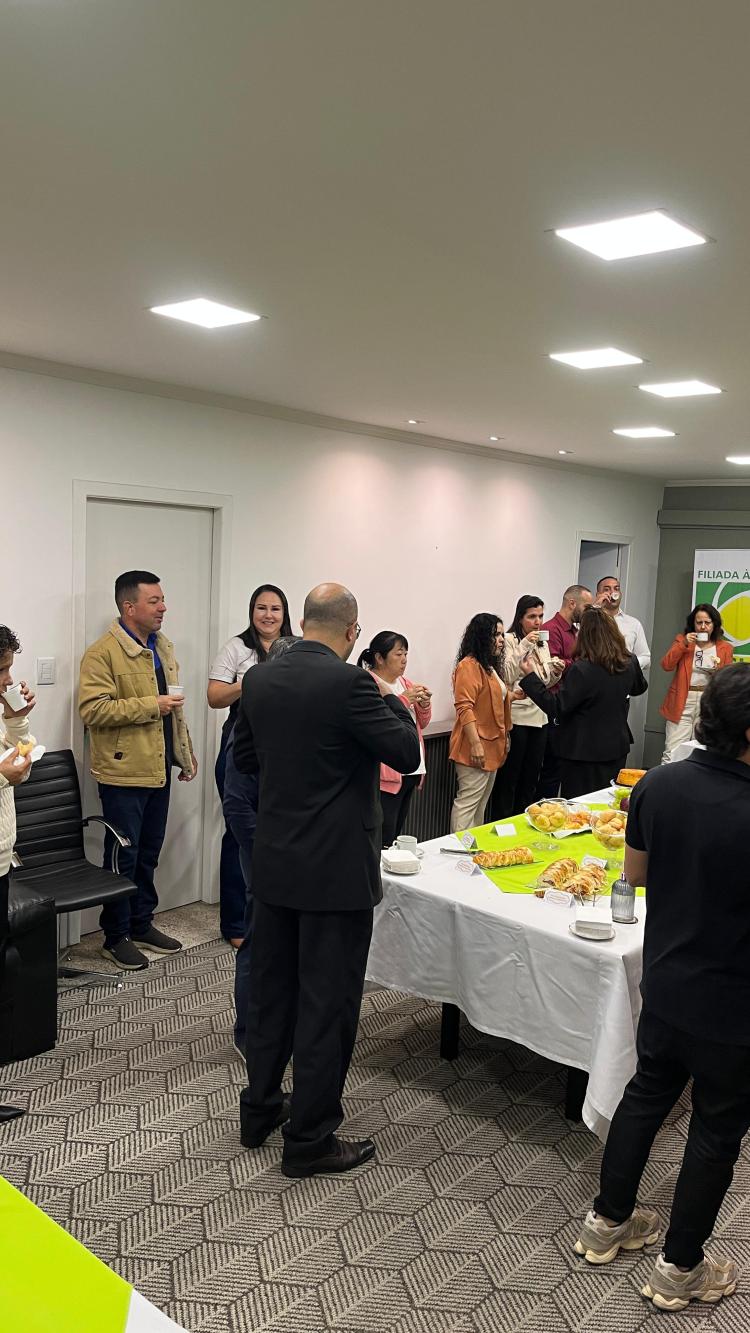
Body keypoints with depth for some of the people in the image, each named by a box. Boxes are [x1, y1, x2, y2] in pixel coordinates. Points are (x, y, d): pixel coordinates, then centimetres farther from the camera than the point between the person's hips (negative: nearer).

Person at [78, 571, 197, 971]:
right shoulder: (103, 652, -13)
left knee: (149, 852, 16)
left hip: (158, 770, 7)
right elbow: (92, 710, -22)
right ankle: (116, 936, 16)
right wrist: (151, 706, -22)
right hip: (123, 773, -7)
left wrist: (185, 754, 19)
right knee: (123, 855, 3)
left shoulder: (163, 648, 13)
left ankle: (141, 923, 30)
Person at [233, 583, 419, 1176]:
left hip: (274, 862, 7)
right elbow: (408, 753, -14)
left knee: (271, 988, 20)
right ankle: (309, 1138, 17)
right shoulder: (349, 683, -19)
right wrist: (391, 698, 1)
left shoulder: (260, 679, 1)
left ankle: (260, 1108, 35)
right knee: (327, 1002, 5)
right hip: (336, 868, -7)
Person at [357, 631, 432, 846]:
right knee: (382, 842, -8)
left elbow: (421, 723, 19)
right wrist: (404, 700, -21)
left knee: (396, 835, 12)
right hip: (386, 775, -8)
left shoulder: (404, 682, 16)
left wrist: (424, 704, 0)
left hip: (411, 771, 8)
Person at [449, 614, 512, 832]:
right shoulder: (469, 666, -13)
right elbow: (464, 708, -20)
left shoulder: (490, 666, 18)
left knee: (481, 804, 14)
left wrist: (513, 695, 18)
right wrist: (475, 744, -24)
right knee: (467, 802, -8)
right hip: (476, 748, -10)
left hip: (492, 747, 10)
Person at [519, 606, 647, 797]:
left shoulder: (582, 669, -23)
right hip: (617, 747, 7)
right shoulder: (630, 663, -1)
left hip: (583, 752, -6)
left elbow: (556, 708, -19)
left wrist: (530, 676, -16)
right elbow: (640, 687, 20)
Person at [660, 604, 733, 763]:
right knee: (672, 753, -6)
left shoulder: (725, 648, 7)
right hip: (682, 702, -1)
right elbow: (666, 665, -4)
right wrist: (683, 644, -11)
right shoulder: (682, 640, 8)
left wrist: (719, 671, -14)